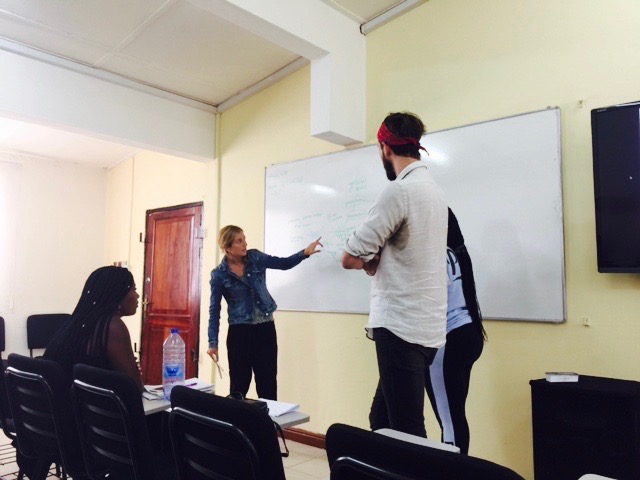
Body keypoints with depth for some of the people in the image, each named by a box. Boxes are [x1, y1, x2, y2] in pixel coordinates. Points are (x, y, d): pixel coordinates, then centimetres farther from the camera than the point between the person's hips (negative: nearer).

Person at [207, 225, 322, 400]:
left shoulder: (255, 257, 0)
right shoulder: (219, 274, -7)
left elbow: (284, 264, 5)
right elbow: (214, 310, -5)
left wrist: (305, 253, -12)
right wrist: (213, 342, -8)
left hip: (266, 328, 3)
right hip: (240, 332, -3)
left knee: (268, 382, 8)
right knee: (239, 384, 6)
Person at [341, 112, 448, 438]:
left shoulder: (398, 191, -15)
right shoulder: (433, 189, 14)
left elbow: (350, 258, -13)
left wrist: (371, 259, 6)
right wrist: (377, 258, 6)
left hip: (401, 326, -9)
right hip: (426, 325, 9)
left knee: (405, 432, 1)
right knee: (382, 420, 18)